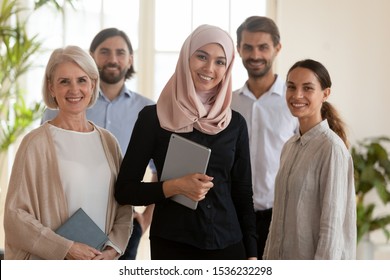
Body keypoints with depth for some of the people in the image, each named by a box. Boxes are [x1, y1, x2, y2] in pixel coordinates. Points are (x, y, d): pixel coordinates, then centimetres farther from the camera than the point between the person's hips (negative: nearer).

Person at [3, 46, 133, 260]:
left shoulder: (108, 142, 7)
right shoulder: (36, 143, -7)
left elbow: (123, 209, 10)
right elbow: (15, 214, -9)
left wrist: (111, 250, -5)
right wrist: (66, 249, -16)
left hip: (100, 268, 4)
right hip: (49, 269, -4)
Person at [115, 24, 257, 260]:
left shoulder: (235, 123, 6)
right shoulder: (153, 117, -2)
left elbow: (243, 194, 9)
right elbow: (124, 190, -2)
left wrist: (251, 254, 3)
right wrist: (174, 186, -16)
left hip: (228, 244, 2)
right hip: (171, 244, -2)